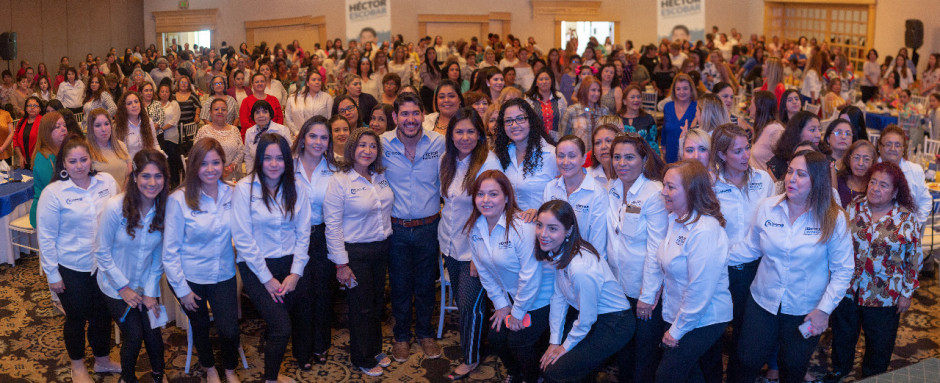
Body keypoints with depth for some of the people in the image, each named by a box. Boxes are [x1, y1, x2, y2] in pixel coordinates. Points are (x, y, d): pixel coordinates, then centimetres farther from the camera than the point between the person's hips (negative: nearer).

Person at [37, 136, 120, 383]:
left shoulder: (107, 182, -5)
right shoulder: (53, 193, -14)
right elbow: (46, 237, -9)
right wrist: (52, 274, -7)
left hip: (105, 264, 3)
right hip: (72, 269, -3)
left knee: (102, 315, 18)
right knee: (76, 317, 15)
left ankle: (103, 360, 40)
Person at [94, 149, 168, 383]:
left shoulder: (164, 209, -12)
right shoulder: (115, 207, -22)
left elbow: (159, 255, -3)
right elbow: (102, 252, -13)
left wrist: (151, 291, -5)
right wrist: (123, 287, -11)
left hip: (146, 286, 3)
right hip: (116, 287, -3)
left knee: (153, 334, 2)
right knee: (134, 335, -2)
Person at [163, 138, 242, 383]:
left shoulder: (232, 194, -6)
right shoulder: (179, 200, -16)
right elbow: (170, 250, -12)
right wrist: (182, 289, -9)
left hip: (223, 274, 2)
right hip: (189, 277, -2)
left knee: (229, 330, -1)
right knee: (200, 326, 17)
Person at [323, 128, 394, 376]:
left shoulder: (381, 177, 4)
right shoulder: (339, 181, -14)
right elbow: (332, 225, -14)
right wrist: (341, 264, -15)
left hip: (382, 248, 6)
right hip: (355, 252, -6)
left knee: (378, 302, 16)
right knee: (362, 307, 6)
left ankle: (375, 350, 35)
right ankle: (362, 359, 24)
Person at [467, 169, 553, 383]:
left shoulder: (522, 227, -28)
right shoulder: (475, 228, -5)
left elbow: (531, 275, -26)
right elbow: (483, 270, 5)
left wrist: (518, 312, -16)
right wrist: (500, 303, 3)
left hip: (539, 296, -7)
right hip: (510, 294, 7)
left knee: (519, 341, -9)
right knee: (496, 337, 6)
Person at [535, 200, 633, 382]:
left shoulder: (581, 269, -35)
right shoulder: (557, 252, -9)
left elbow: (586, 320, -23)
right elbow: (558, 298, 1)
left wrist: (565, 347, -6)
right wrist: (554, 342, 3)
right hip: (586, 312, 8)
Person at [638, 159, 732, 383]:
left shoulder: (705, 232, -27)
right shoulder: (675, 219, 2)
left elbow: (699, 291, -25)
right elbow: (657, 260, 10)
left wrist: (677, 330, -17)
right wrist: (647, 296, 5)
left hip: (704, 321, -8)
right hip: (679, 315, 8)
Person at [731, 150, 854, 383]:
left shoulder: (833, 218, -14)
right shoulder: (767, 208, -8)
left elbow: (843, 270, -8)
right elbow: (751, 249, 0)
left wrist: (825, 309, -12)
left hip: (805, 311, -1)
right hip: (763, 302, 1)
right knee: (746, 363, 8)